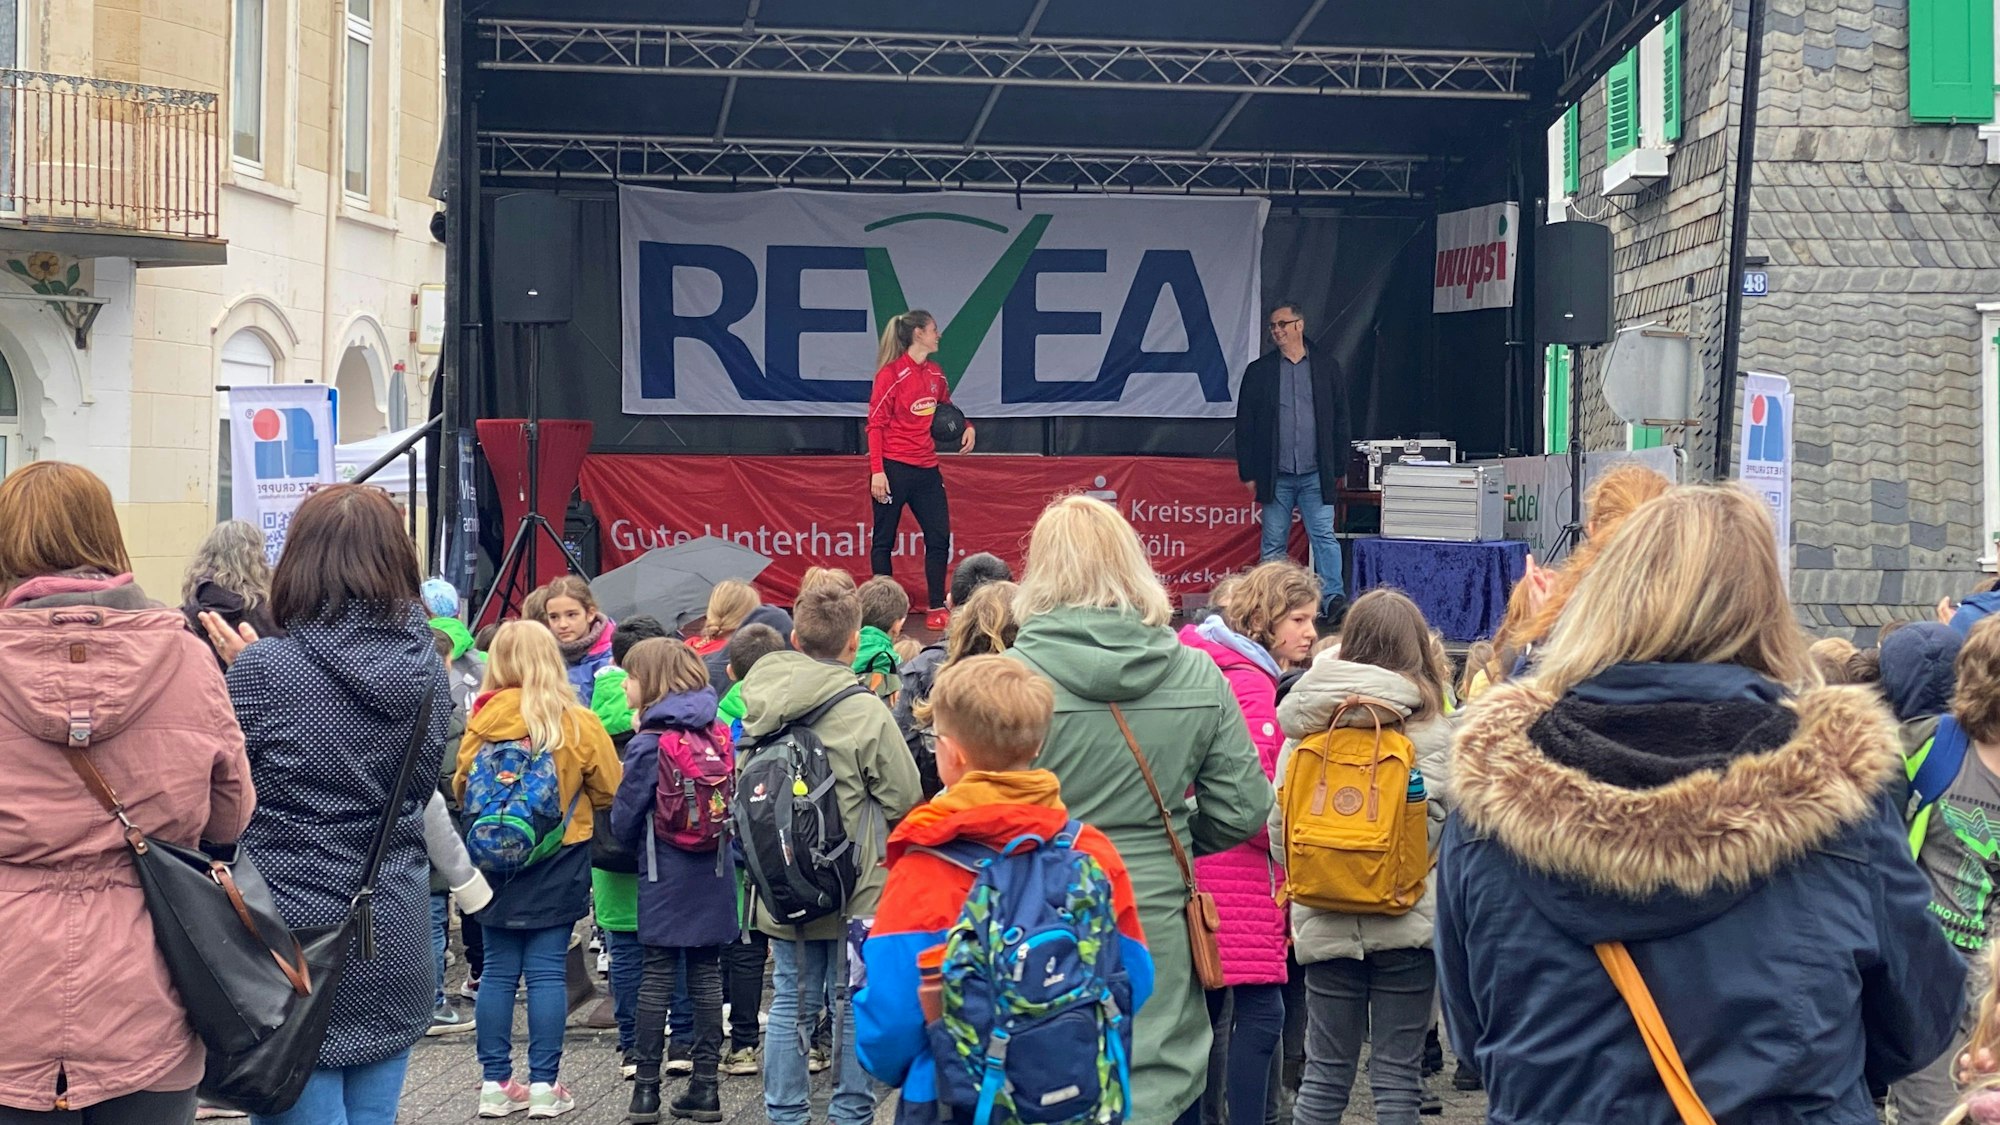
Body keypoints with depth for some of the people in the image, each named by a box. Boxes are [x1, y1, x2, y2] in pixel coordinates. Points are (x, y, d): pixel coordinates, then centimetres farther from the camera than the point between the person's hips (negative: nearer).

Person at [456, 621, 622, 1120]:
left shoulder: (485, 719, -8)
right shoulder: (578, 722, -10)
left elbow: (462, 785, 2)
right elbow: (609, 791, -2)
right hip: (558, 863, -1)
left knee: (498, 971, 8)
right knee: (547, 971, 3)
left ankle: (495, 1083, 12)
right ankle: (544, 1085, 5)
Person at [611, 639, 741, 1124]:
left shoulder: (648, 746, -11)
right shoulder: (717, 736, 2)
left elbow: (624, 819, -5)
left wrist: (640, 849, 13)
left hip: (666, 879, -4)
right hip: (715, 875, 4)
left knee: (657, 974, 3)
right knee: (706, 974, 8)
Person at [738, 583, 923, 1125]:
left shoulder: (759, 703, -3)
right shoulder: (866, 713, -18)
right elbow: (905, 798, -9)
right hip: (855, 892, -4)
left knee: (790, 1001, 13)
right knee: (855, 1006, 8)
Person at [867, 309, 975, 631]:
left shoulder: (935, 373, 10)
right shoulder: (891, 373, -10)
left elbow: (946, 407, 28)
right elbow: (875, 423, -11)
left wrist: (966, 427, 9)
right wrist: (877, 470, -17)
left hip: (926, 468, 7)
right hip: (894, 468, -7)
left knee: (939, 537, 3)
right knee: (884, 540, 3)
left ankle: (937, 608, 11)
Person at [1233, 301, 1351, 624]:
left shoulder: (1327, 367, 6)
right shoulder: (1258, 371, 6)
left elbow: (1340, 419, 7)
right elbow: (1245, 425, 5)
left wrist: (1339, 469, 4)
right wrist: (1248, 473, 0)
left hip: (1316, 473, -1)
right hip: (1276, 475, 1)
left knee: (1324, 535, -9)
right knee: (1273, 543, 5)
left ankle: (1333, 598, -13)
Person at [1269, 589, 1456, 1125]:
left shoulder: (1308, 723, -1)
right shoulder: (1434, 730, -8)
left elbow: (1278, 825, 0)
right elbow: (1447, 829, -11)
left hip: (1325, 923, 2)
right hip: (1408, 921, -2)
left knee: (1325, 1071, 12)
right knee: (1397, 1072, 6)